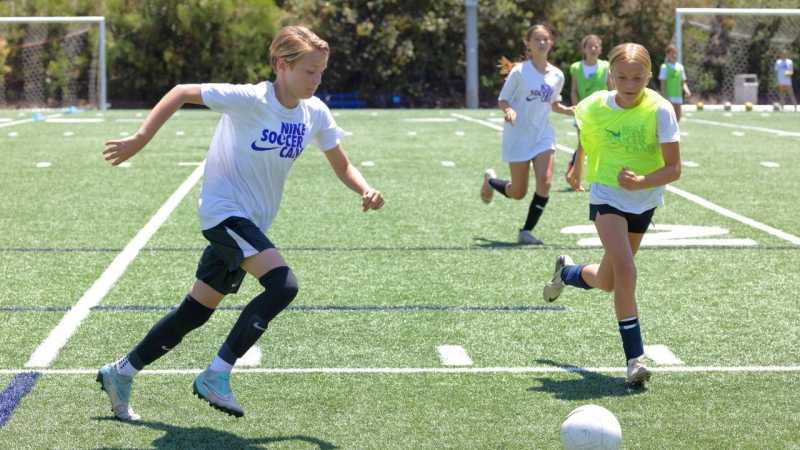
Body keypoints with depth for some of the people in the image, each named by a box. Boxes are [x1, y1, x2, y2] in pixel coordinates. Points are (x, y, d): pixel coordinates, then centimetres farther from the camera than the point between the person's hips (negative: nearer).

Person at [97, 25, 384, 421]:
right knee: (283, 285, -25)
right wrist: (140, 139, -17)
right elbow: (182, 93, -13)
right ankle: (216, 376, -15)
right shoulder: (249, 100, -19)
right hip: (223, 210, -7)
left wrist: (365, 190, -13)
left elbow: (342, 166, 8)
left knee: (196, 313, 12)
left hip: (252, 223, 7)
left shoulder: (315, 113, 0)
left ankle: (120, 373, 28)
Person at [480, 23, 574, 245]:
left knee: (545, 181, -16)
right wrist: (508, 110, -28)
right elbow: (502, 99, -6)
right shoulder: (519, 71, -10)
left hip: (543, 135, 4)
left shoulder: (557, 75, 3)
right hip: (518, 135, -4)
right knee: (518, 193, 4)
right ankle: (491, 180, 39)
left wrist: (569, 110, -3)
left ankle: (526, 231, -2)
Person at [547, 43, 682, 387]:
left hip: (644, 200, 2)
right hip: (607, 196, -1)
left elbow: (674, 168, -20)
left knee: (607, 283, 13)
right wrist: (578, 166, 25)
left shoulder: (659, 110, -18)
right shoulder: (593, 107, -13)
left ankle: (567, 271, 48)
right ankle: (635, 357, -19)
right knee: (625, 269, -23)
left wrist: (641, 182, -36)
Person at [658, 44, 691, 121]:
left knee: (678, 117, 9)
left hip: (678, 97, 6)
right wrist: (664, 97, -15)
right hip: (669, 97, -6)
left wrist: (686, 90, -5)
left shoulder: (680, 67, 11)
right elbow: (662, 83, -8)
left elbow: (683, 82, 15)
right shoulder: (665, 67, -6)